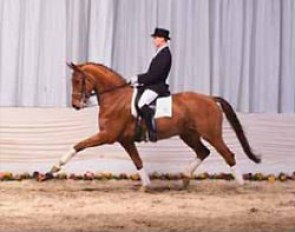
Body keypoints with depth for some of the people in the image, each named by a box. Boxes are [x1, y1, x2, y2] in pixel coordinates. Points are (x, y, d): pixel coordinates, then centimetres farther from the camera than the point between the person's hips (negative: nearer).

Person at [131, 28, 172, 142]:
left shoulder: (165, 54, -15)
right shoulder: (160, 53, 17)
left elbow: (154, 75, -22)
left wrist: (138, 78, -16)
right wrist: (138, 78, 7)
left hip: (157, 86, -11)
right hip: (151, 85, 11)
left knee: (142, 104, -30)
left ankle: (152, 133, -28)